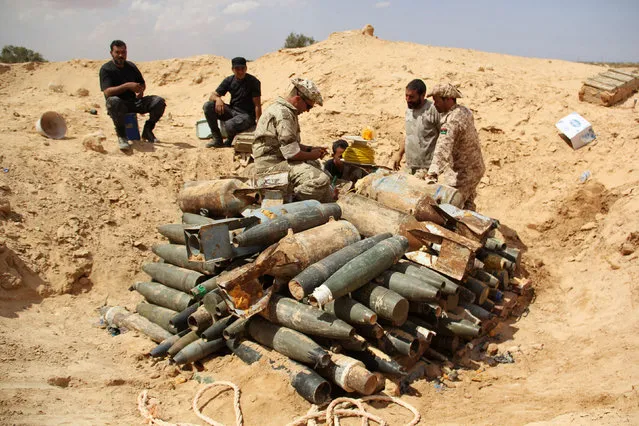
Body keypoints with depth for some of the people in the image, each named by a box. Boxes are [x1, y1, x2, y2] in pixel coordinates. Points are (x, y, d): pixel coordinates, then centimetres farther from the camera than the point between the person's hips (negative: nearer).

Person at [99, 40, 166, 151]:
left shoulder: (131, 66, 11)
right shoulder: (106, 69, -7)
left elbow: (142, 83, 23)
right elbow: (107, 92, -20)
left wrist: (140, 90, -3)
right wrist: (127, 85, -29)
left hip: (133, 102, 5)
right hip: (118, 104, -5)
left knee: (159, 102, -15)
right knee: (113, 101, -42)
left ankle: (147, 130, 3)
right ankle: (121, 135, -24)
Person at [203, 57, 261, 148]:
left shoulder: (253, 82, -10)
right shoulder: (229, 80, 4)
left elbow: (257, 105, -14)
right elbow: (212, 95, 4)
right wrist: (217, 98, -22)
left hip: (247, 115, -5)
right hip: (232, 111, 6)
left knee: (229, 124, -36)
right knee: (208, 106, -14)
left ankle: (230, 141, 2)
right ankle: (217, 138, -4)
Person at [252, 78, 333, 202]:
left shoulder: (288, 111, 16)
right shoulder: (283, 114, -20)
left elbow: (290, 144, 25)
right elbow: (292, 152, -24)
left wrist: (311, 149, 13)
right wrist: (312, 155, -6)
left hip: (279, 159, 12)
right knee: (320, 180, -25)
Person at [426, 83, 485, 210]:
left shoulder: (452, 122, -27)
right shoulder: (465, 111, 4)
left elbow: (443, 149, -40)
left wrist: (433, 174, -49)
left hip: (462, 173, -10)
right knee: (467, 204, 24)